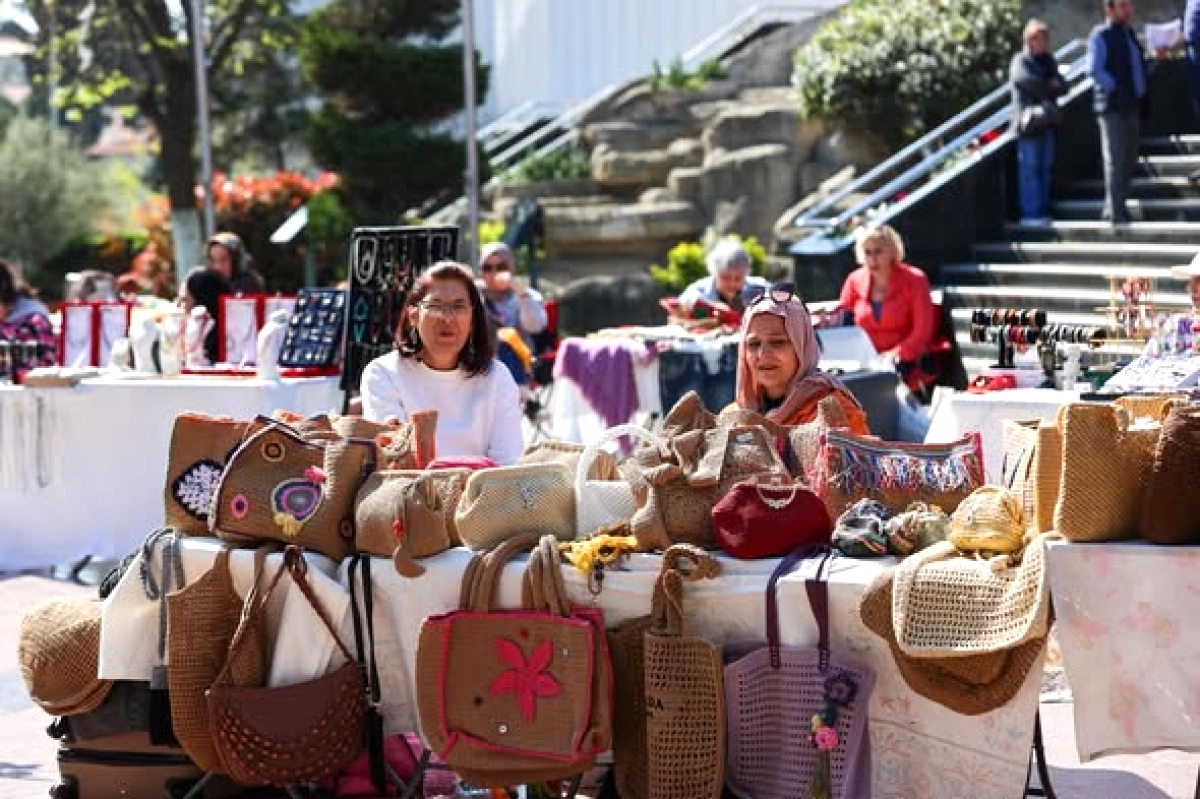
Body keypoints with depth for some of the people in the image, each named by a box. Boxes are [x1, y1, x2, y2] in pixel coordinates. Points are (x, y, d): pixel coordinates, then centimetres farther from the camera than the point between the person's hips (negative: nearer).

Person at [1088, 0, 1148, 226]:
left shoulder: (1130, 35, 20)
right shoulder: (1100, 36, -6)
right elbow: (1094, 70, -15)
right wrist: (1116, 90, -20)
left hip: (1132, 106, 9)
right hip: (1113, 107, -9)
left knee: (1129, 161, 12)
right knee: (1116, 161, -8)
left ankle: (1111, 209, 21)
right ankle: (1117, 213, -8)